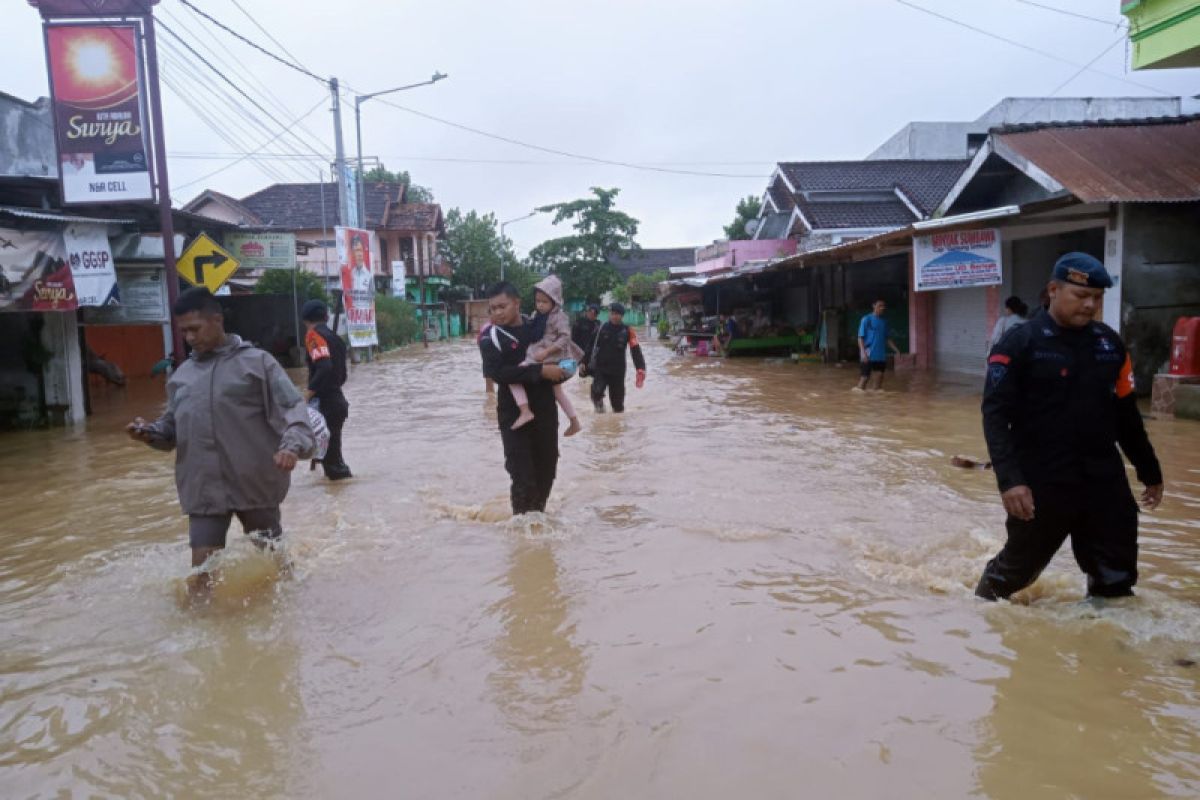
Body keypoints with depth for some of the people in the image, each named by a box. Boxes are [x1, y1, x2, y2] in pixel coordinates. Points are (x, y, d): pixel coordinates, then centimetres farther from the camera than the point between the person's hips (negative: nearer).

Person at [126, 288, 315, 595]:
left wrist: (292, 444, -29)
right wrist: (150, 432, -5)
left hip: (255, 483, -3)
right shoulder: (182, 375, 11)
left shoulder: (256, 361, -4)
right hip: (204, 486, 3)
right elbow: (174, 426, 17)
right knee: (202, 570, -1)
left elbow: (292, 407, -11)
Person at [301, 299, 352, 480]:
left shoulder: (314, 335, -9)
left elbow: (324, 368, -24)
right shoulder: (334, 337, 16)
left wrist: (307, 394, -23)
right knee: (331, 450, 18)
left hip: (324, 403, -9)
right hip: (337, 402, 9)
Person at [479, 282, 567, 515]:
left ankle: (538, 512, 34)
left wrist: (563, 367, 0)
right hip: (514, 414, -4)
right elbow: (497, 372, -23)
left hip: (545, 410, 4)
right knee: (523, 474, -6)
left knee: (547, 468, 14)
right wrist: (540, 371, -27)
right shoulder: (491, 337, -8)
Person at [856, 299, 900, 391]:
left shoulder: (884, 321, 13)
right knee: (865, 377, -5)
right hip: (868, 355, -6)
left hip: (881, 355, 6)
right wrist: (863, 352, -19)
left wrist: (896, 350, 11)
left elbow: (887, 338, 19)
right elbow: (861, 337, -8)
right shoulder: (866, 319, -5)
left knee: (879, 376, 6)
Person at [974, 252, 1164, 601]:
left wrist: (1149, 471, 20)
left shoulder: (1110, 344, 6)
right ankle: (984, 601, 37)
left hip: (1105, 482, 5)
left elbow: (1126, 414, 16)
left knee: (1116, 579, 10)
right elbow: (995, 416, -15)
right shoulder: (1019, 344, -10)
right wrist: (1009, 479, -25)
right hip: (1041, 484, -4)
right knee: (1019, 566, 11)